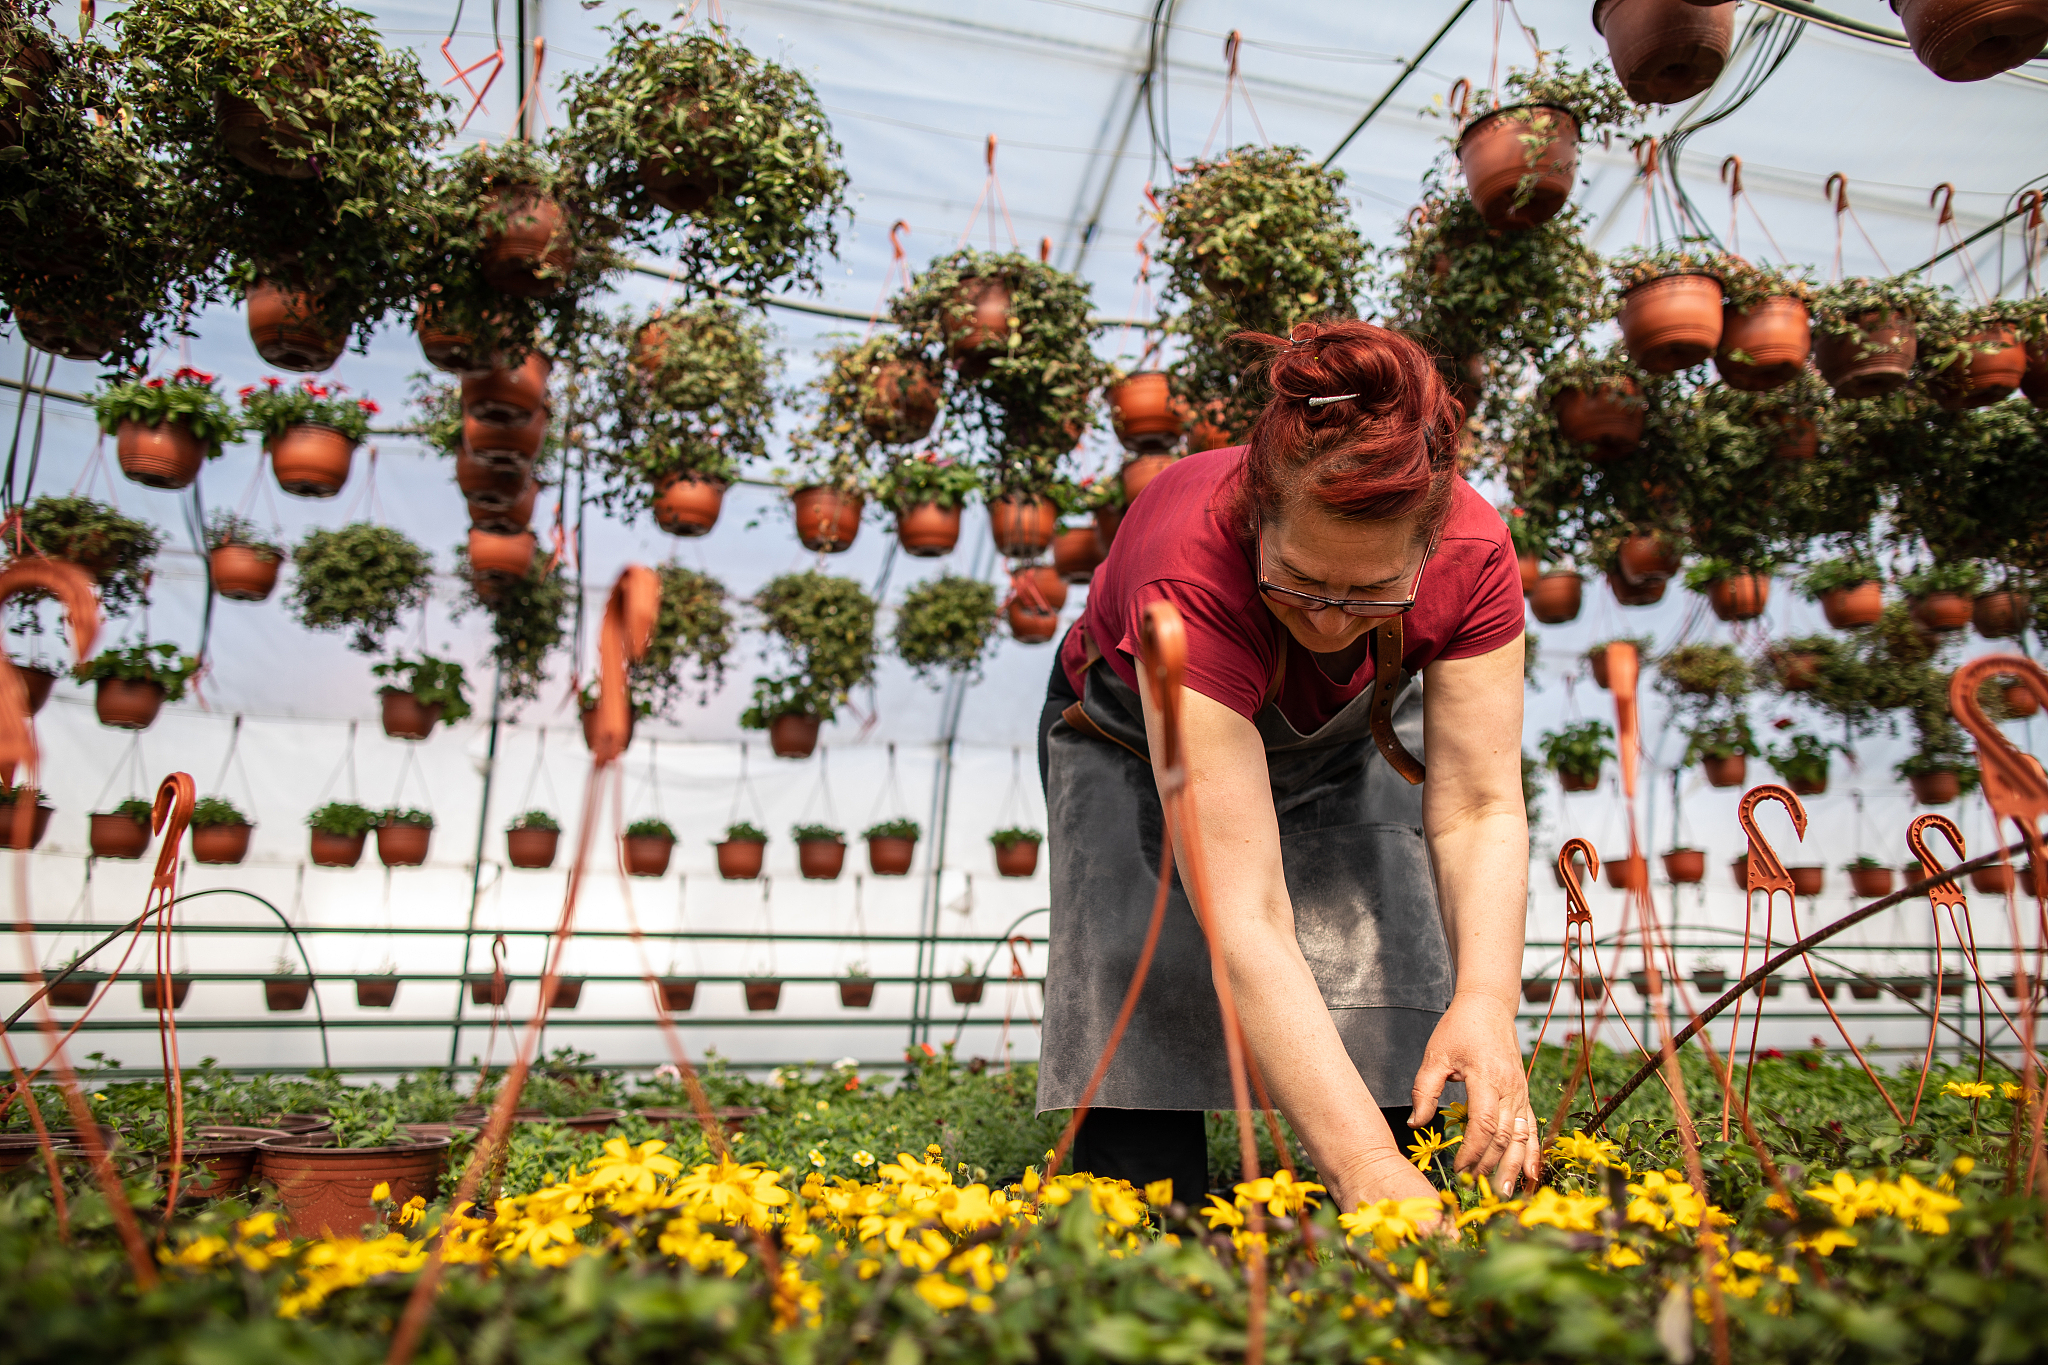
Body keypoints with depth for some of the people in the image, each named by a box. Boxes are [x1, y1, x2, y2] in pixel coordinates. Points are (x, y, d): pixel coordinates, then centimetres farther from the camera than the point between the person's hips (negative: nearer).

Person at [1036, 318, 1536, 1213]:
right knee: (1146, 982, -24)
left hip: (1345, 748, 3)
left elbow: (1480, 808, -27)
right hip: (1134, 746, -2)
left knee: (1398, 1000, -18)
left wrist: (1486, 1006, -44)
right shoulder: (1189, 574, -44)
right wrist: (1364, 1166, -51)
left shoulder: (1473, 553, -32)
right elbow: (1243, 917, -48)